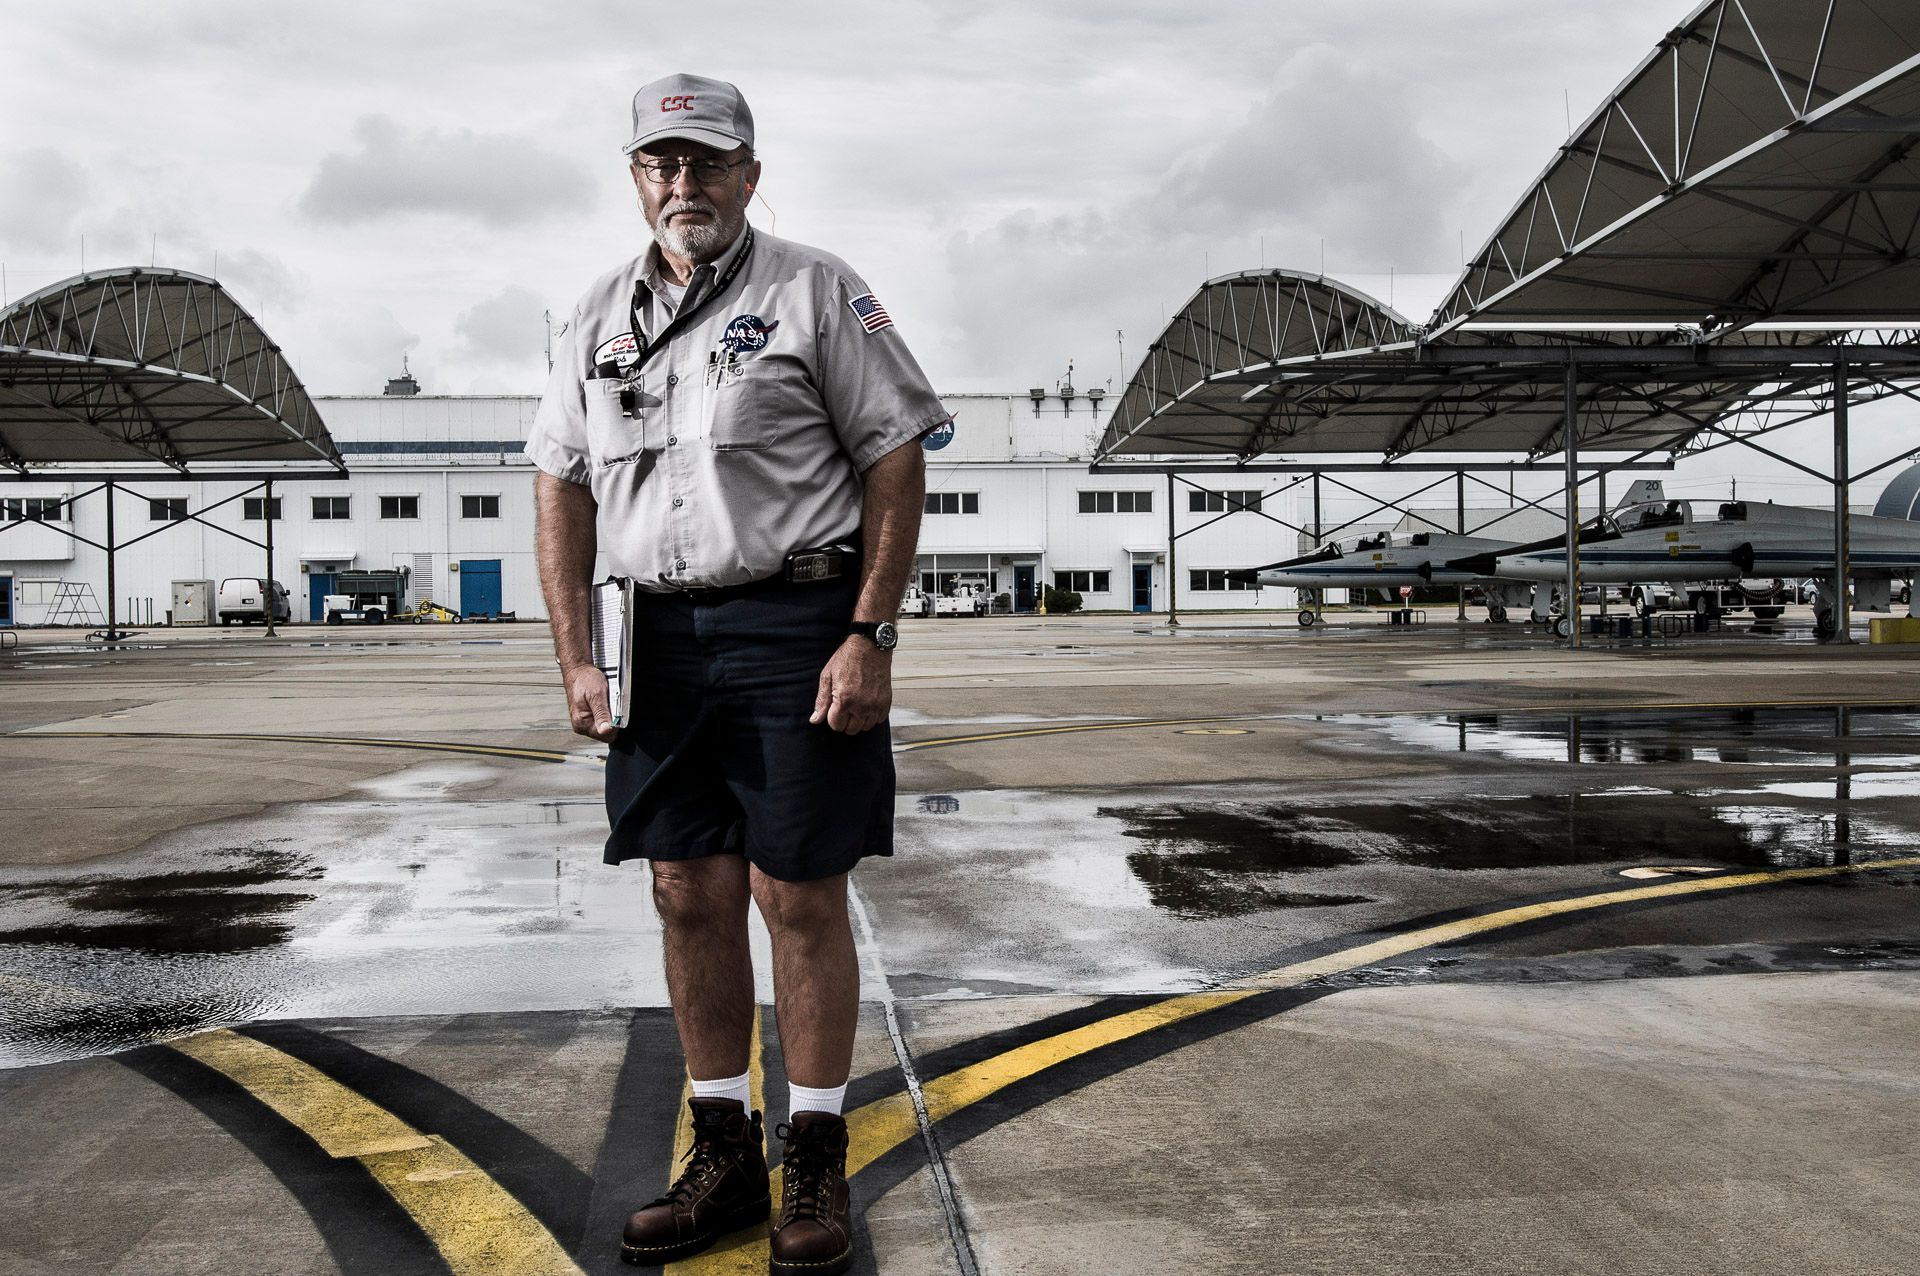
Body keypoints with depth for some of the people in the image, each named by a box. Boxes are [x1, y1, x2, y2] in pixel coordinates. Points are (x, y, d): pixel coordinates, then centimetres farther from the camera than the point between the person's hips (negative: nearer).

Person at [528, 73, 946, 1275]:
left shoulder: (814, 288, 0)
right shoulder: (600, 315, 14)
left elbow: (898, 458, -5)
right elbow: (564, 486, 14)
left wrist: (868, 637, -12)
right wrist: (576, 657, 5)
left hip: (798, 624, -5)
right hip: (664, 635, 5)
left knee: (799, 896, -1)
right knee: (690, 894, 8)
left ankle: (817, 1163, 14)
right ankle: (724, 1152, 22)